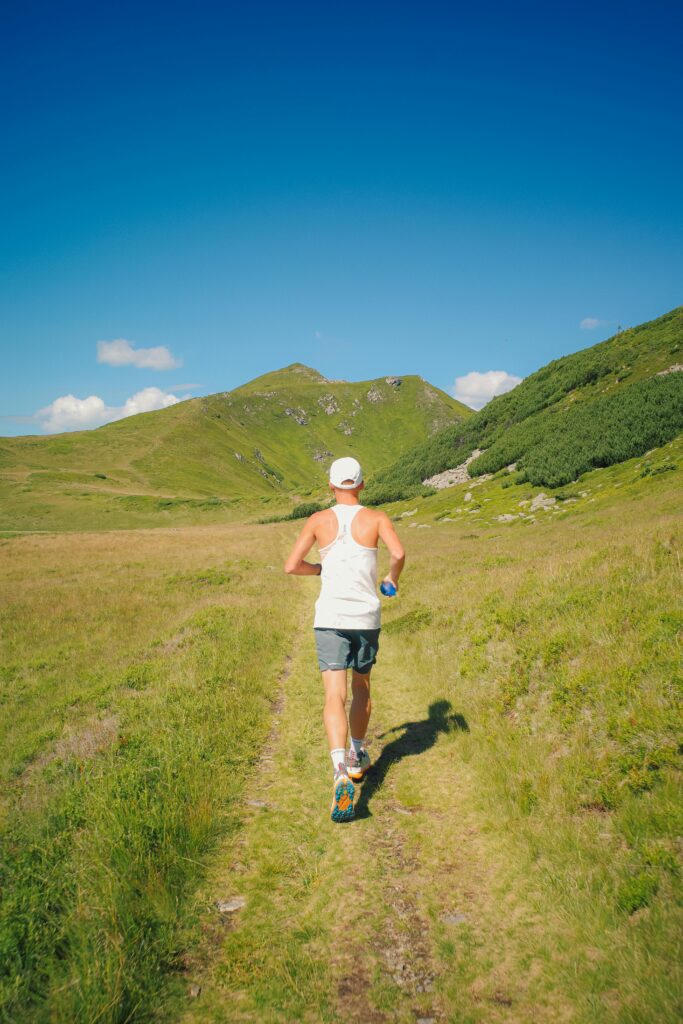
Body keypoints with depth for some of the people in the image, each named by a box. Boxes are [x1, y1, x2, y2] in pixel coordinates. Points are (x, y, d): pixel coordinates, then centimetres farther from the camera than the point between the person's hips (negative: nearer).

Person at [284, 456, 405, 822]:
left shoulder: (318, 520, 3)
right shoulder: (377, 518, 1)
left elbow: (291, 566, 0)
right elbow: (399, 554, -15)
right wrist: (393, 578, 7)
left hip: (330, 618, -1)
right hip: (366, 617, 1)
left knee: (334, 697, -6)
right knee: (361, 687, 22)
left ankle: (341, 772, -25)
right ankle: (357, 758, 37)